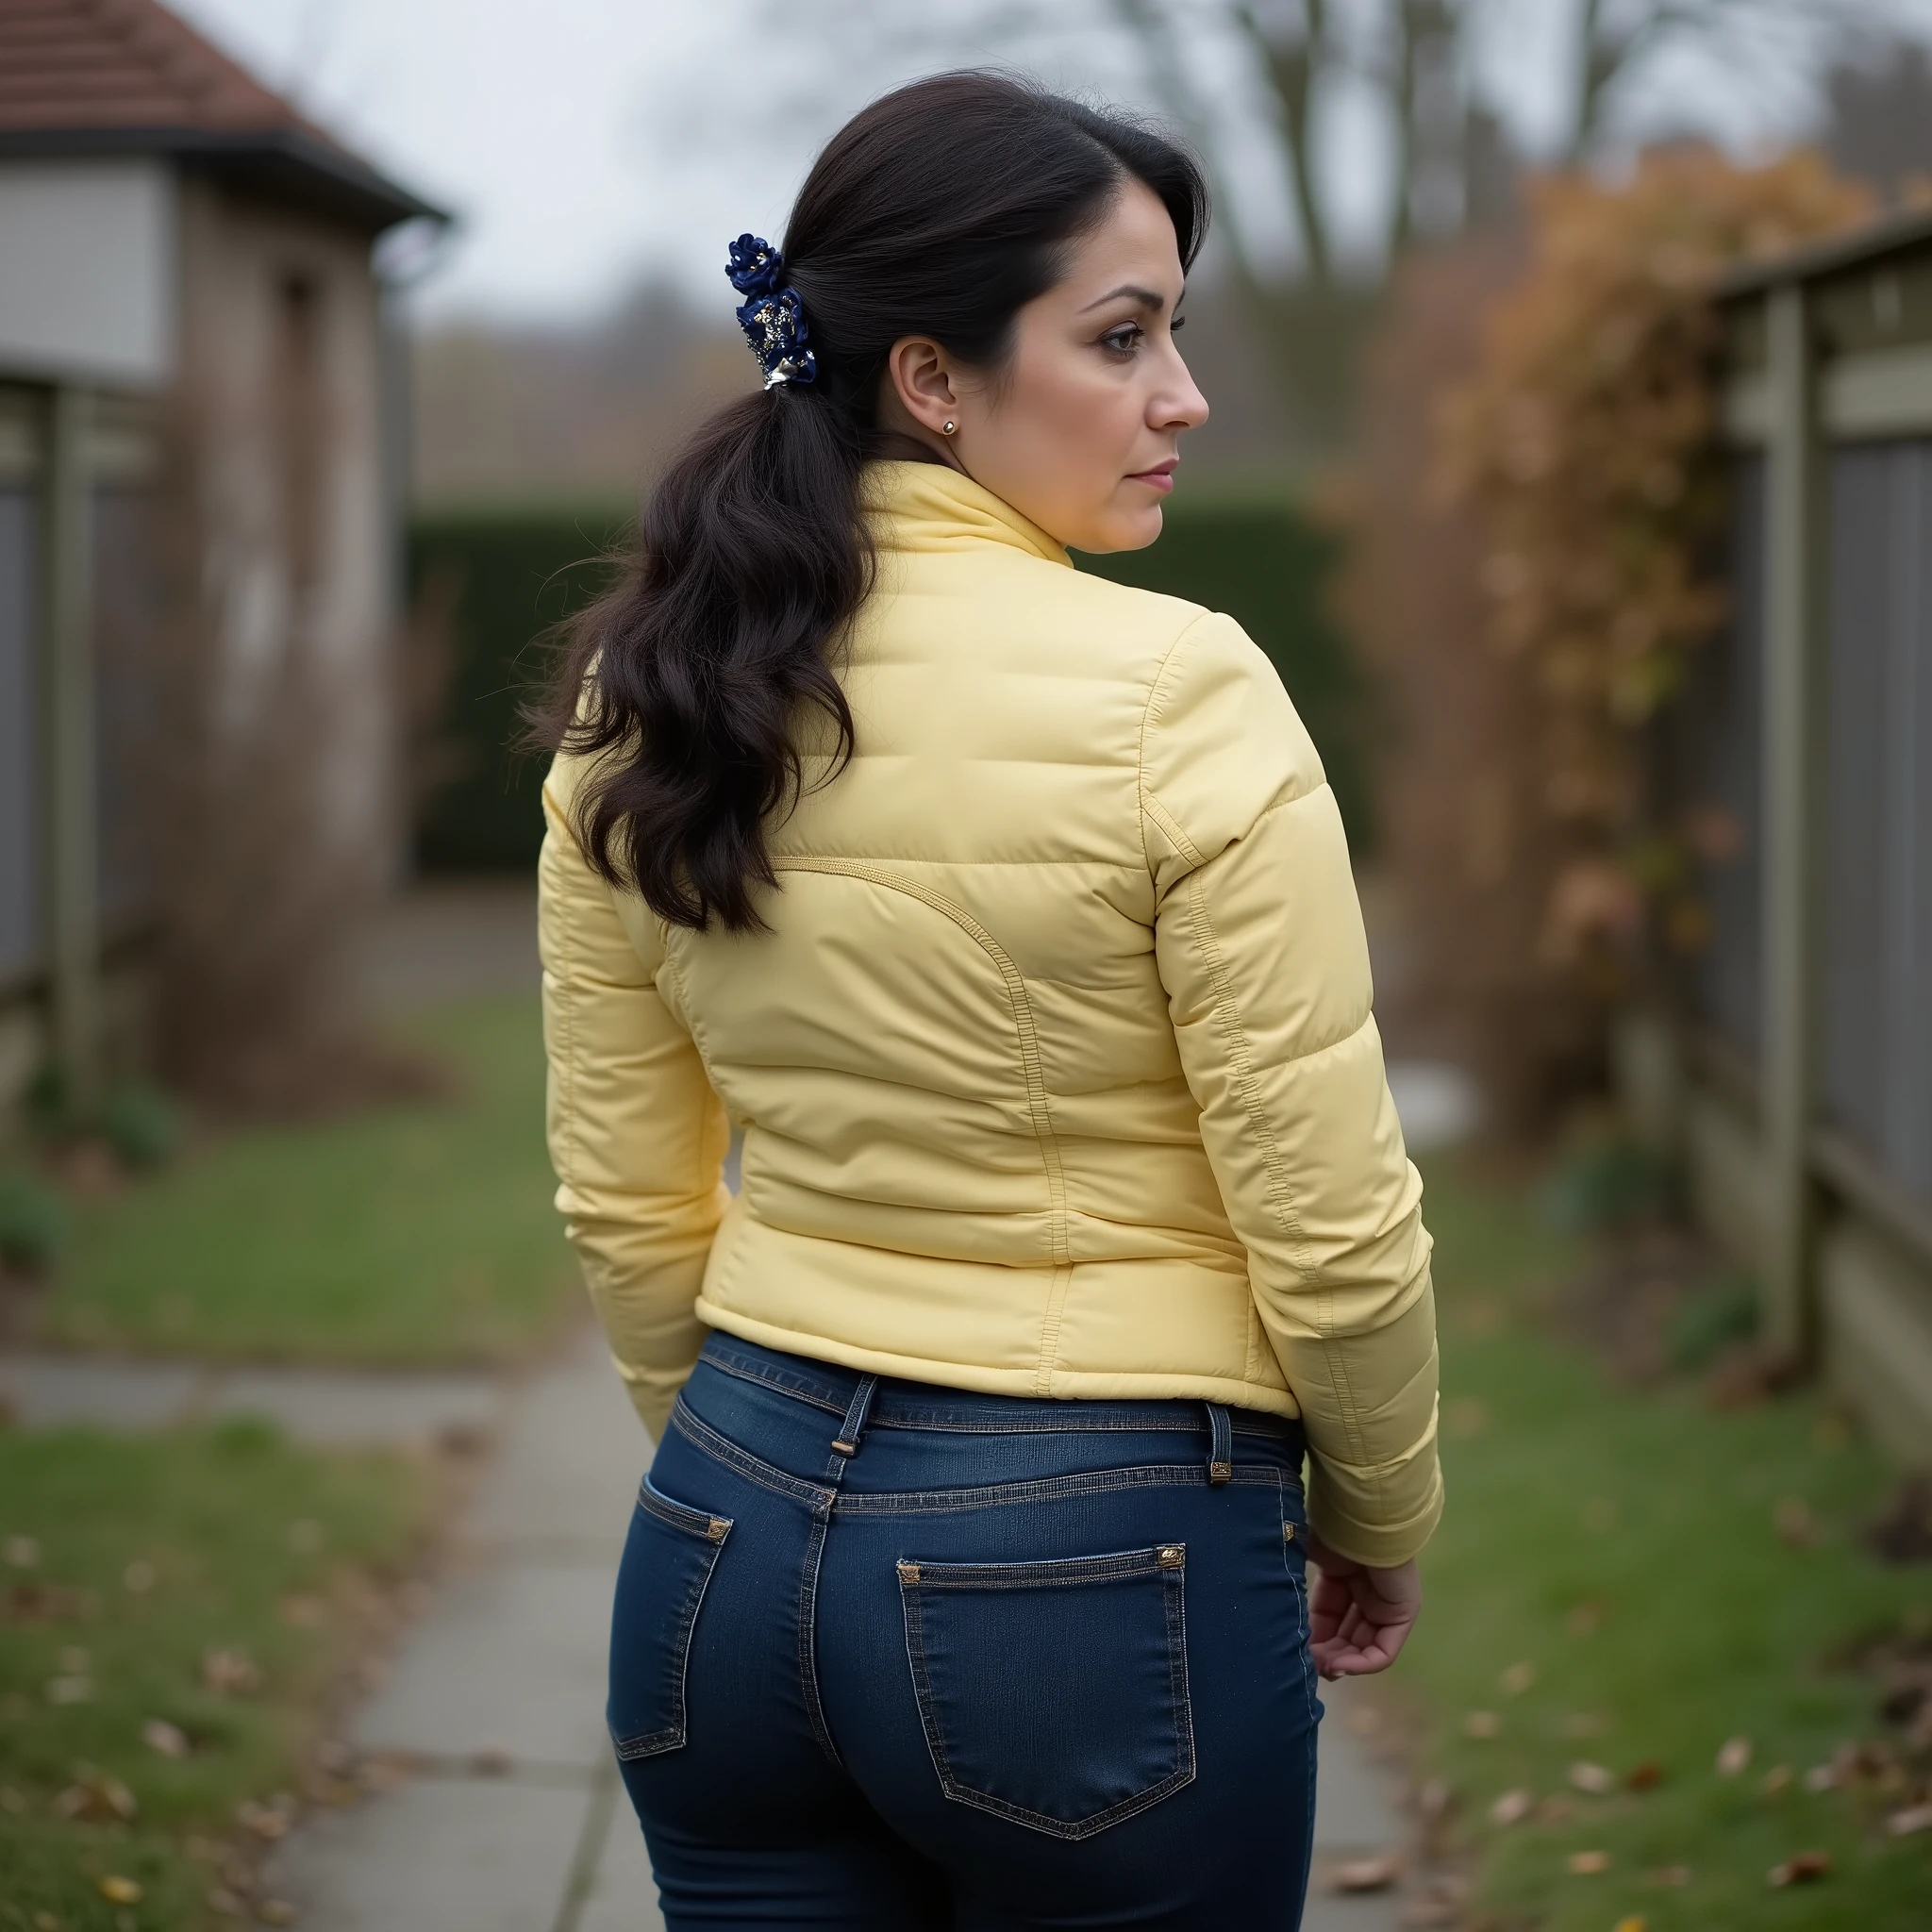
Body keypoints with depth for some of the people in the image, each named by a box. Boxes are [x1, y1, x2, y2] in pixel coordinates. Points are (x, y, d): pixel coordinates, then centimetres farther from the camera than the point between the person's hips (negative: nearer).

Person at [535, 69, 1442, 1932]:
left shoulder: (643, 700, 0)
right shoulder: (1174, 694, -17)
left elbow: (626, 1208, 8)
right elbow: (1331, 1231, -13)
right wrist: (1377, 1525, 4)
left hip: (733, 1546, 5)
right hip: (1094, 1570, -5)